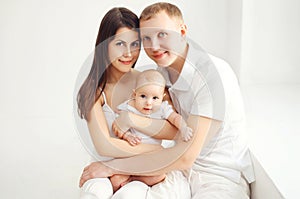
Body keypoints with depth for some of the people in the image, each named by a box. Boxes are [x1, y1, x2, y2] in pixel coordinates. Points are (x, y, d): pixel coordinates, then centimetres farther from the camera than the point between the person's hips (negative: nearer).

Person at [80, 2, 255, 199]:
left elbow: (186, 157, -26)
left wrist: (112, 166, -21)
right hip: (181, 169, 6)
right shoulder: (163, 70, 1)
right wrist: (131, 119, -18)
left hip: (221, 175, -6)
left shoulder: (214, 73, -23)